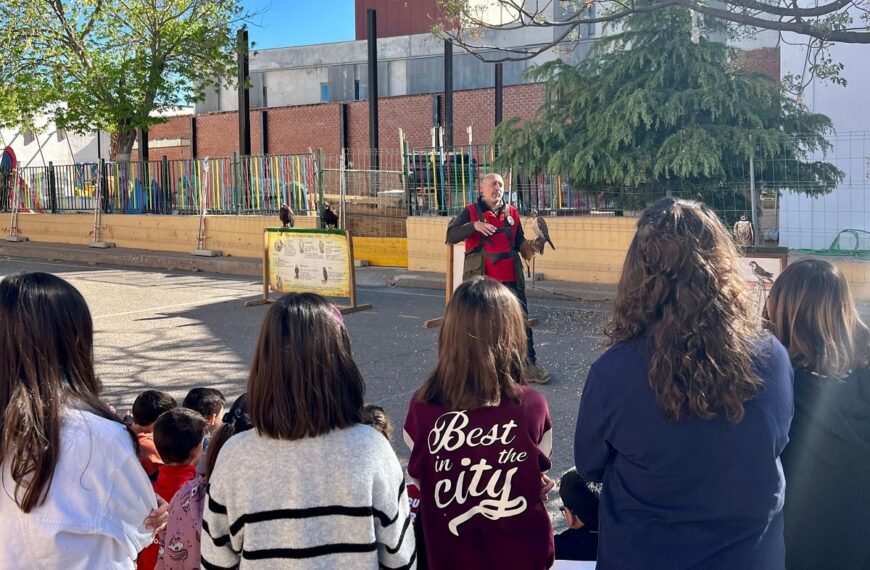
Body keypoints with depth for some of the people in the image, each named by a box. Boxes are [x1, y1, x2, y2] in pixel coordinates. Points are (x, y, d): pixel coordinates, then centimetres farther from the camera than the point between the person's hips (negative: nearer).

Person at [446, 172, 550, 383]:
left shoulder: (512, 213, 12)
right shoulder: (471, 212, 1)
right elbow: (451, 235, -10)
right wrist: (474, 226, -24)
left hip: (510, 280, 3)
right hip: (481, 281, -3)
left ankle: (529, 366, 7)